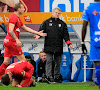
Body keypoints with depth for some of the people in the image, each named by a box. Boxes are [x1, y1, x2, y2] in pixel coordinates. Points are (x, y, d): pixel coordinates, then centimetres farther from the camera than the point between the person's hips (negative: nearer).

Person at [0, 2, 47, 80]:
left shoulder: (17, 18, 22)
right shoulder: (14, 17, -11)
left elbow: (25, 28, 28)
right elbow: (10, 30, -21)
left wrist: (38, 33, 26)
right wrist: (17, 40, -29)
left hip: (7, 41, 10)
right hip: (11, 41, -10)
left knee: (6, 62, 5)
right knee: (23, 60, -5)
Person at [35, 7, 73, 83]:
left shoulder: (62, 24, 14)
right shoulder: (46, 22, 9)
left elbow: (65, 34, 10)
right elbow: (41, 30, 5)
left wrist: (69, 43, -2)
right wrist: (39, 35, -17)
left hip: (58, 47, 2)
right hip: (49, 46, -2)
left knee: (58, 62, 5)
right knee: (49, 61, -10)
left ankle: (57, 77, 13)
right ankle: (49, 76, -13)